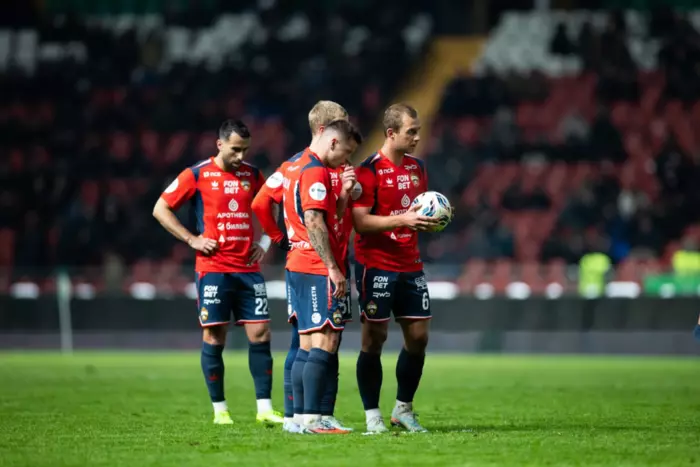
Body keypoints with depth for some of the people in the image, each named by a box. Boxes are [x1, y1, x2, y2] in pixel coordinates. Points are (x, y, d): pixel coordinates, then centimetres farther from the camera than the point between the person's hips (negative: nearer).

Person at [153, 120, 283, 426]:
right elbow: (160, 209, 1)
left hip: (249, 269, 3)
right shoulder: (197, 175, -3)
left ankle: (264, 408, 1)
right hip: (213, 269, -3)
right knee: (214, 337, -1)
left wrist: (265, 241, 10)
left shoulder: (253, 175, 8)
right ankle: (219, 409, 7)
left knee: (260, 334, -3)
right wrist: (192, 240, -6)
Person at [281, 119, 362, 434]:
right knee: (325, 340, -11)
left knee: (307, 343, 10)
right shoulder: (315, 171, -13)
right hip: (317, 269, -10)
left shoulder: (296, 167, 19)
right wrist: (334, 268, -21)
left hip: (298, 266, 10)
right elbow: (314, 222, -21)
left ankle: (300, 416, 10)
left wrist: (344, 194, 12)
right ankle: (312, 418, -15)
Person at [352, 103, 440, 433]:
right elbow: (360, 221, -17)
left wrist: (429, 220, 1)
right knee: (375, 338, -3)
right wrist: (403, 219, -25)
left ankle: (404, 409, 19)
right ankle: (372, 415, 4)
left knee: (418, 336, 5)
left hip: (410, 266, 7)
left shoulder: (417, 168, 11)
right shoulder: (369, 171, -11)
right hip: (376, 266, -7)